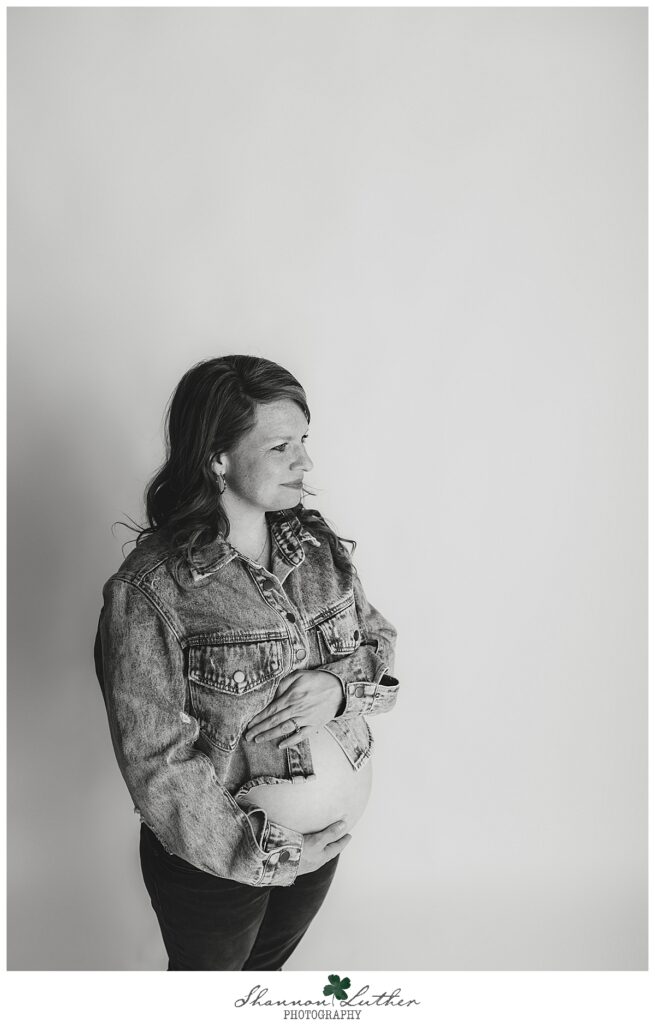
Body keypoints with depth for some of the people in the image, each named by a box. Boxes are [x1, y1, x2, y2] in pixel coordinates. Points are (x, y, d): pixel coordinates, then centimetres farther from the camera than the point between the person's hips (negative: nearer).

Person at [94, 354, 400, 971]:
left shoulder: (317, 544, -5)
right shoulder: (150, 589, -24)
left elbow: (378, 639, 5)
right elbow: (155, 757, -22)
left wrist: (340, 685, -17)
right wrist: (260, 851, -21)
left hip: (329, 833, 5)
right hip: (220, 854, -5)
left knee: (268, 967, 30)